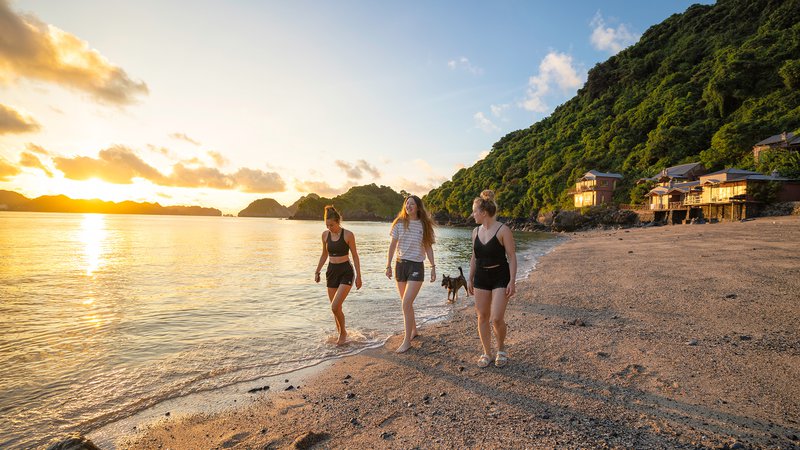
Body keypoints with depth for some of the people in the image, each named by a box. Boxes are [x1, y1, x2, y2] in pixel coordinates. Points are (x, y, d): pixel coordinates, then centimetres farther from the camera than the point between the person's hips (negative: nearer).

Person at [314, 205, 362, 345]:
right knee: (336, 308, 10)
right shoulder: (325, 234, 2)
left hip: (346, 272, -5)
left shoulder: (348, 235, -11)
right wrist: (317, 271, 14)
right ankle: (341, 334, 31)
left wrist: (358, 276, -5)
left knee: (335, 307, -15)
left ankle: (343, 332, 10)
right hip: (331, 271, 5)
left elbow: (355, 255, -5)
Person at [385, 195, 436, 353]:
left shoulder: (424, 225, 0)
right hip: (400, 264, 3)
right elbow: (392, 245, 6)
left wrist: (433, 267, -1)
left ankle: (407, 340, -2)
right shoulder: (399, 223, 3)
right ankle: (414, 330, 35)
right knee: (406, 303, 13)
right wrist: (388, 265, 3)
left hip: (416, 266, -3)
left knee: (406, 303, -12)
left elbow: (428, 248, 4)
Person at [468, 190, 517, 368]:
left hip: (500, 277, -5)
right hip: (481, 277, 6)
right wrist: (470, 278, 12)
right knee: (482, 317, 6)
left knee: (497, 318, -9)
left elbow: (512, 257, -11)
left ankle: (501, 349, 19)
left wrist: (512, 281, -16)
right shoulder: (476, 231, 6)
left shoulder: (503, 230, -12)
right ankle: (487, 353, 22)